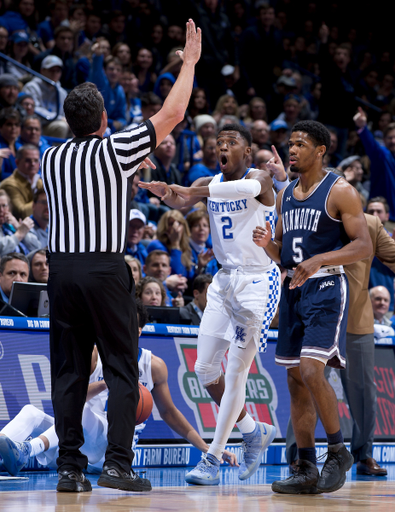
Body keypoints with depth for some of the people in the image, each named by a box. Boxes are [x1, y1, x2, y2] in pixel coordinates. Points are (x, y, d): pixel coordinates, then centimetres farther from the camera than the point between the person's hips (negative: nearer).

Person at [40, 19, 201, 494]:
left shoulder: (52, 157, 10)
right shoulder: (116, 150, -3)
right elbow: (172, 113, 3)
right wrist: (189, 61, 15)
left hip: (60, 267, 4)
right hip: (105, 268, -4)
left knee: (67, 372, 6)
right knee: (121, 369, 2)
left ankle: (69, 468, 4)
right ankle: (117, 463, -5)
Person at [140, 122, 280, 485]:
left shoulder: (259, 178, -12)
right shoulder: (210, 183, 6)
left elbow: (251, 188, -37)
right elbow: (181, 201, -14)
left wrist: (196, 192, -48)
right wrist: (167, 194, -38)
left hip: (259, 282, -7)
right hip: (225, 279, 7)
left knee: (235, 373, -7)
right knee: (205, 369, 6)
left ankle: (213, 460, -1)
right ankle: (255, 431, 28)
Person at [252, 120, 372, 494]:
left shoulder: (339, 192, -7)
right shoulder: (285, 195, 14)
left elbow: (364, 246, -13)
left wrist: (318, 260, -25)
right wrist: (268, 245, -3)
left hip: (326, 288, -7)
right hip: (293, 290, 7)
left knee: (311, 370, -20)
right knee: (296, 380, 6)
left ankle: (338, 452, -2)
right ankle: (306, 470, 11)